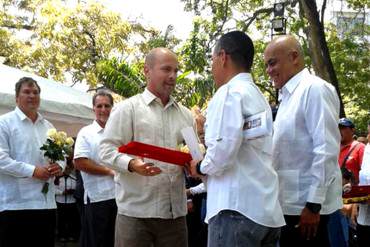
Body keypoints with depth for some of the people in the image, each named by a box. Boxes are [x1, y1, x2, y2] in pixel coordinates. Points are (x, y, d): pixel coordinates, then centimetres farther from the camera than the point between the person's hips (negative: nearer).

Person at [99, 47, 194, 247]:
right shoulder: (127, 108, 2)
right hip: (136, 211, -5)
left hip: (175, 211, 5)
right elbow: (108, 150, -5)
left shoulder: (185, 115, 18)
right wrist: (132, 164, -24)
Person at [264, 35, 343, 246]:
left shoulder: (314, 89, -11)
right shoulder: (287, 96, 15)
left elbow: (326, 149, -18)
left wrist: (314, 204, -20)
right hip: (289, 203, 9)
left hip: (307, 205, -9)